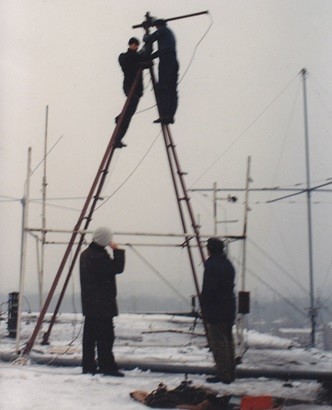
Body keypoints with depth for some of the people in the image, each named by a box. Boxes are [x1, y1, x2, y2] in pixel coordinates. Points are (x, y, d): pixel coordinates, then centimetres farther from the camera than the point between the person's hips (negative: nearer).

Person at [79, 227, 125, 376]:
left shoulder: (85, 254, 12)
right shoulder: (100, 257, -19)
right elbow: (118, 268, -17)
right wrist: (117, 251, -9)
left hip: (89, 303, 9)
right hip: (102, 303, -9)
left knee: (90, 334, 11)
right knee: (105, 336, -5)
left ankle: (88, 365, 15)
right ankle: (107, 366, -4)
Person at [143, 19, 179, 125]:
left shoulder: (163, 30, 7)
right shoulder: (170, 34, 31)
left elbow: (148, 40, 3)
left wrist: (146, 36, 25)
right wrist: (149, 57, 29)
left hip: (166, 61, -8)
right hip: (174, 62, 8)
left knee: (162, 89, -14)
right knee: (172, 90, 2)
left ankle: (164, 115, -25)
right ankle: (170, 115, -6)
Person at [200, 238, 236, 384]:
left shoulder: (212, 265, -15)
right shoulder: (228, 264, 13)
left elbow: (208, 289, -21)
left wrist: (204, 307, -9)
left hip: (216, 310, -9)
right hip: (229, 309, 9)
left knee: (218, 342, -5)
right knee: (228, 341, 15)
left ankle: (223, 375, -5)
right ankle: (230, 373, 22)